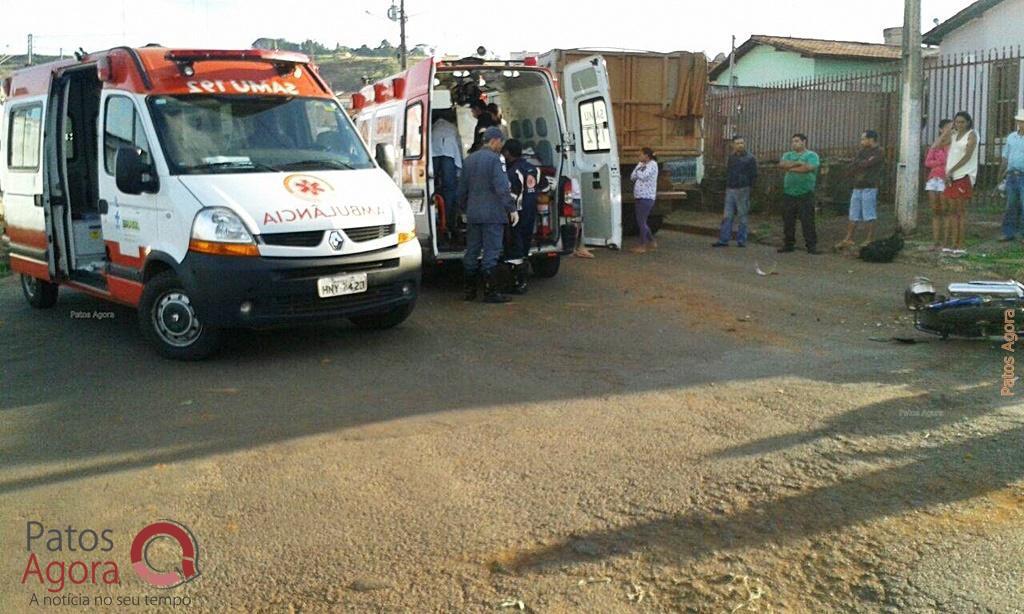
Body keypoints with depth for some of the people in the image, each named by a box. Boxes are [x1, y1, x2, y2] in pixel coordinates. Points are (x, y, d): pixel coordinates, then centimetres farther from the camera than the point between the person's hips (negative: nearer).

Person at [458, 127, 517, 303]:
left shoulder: (469, 160, 14)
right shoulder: (493, 159, -11)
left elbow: (462, 189, 19)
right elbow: (502, 188, -18)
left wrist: (465, 209, 28)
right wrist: (512, 209, -14)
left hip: (473, 214, 7)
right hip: (492, 214, -7)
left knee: (472, 252, 11)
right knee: (491, 253, -4)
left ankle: (470, 291, 17)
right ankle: (490, 292, -2)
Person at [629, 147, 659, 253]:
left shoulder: (652, 164, -8)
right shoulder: (641, 164, 17)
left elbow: (643, 176, -21)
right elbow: (632, 177, 11)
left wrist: (638, 170, -2)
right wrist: (639, 168, -2)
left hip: (646, 197, -9)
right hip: (640, 197, 9)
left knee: (641, 221, -8)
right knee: (641, 222, 13)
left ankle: (642, 246, -2)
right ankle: (652, 242, 23)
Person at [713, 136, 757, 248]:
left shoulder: (750, 159, -3)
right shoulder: (731, 158, 13)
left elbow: (753, 176, -3)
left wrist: (747, 188, -9)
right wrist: (727, 186, 11)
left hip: (742, 191, -5)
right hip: (730, 190, 5)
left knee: (742, 217, 2)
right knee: (727, 216, 3)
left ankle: (741, 240, 7)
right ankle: (723, 240, 4)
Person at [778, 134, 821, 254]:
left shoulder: (812, 155, 3)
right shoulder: (788, 155, 16)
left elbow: (808, 167, -16)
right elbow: (782, 165, -4)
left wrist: (791, 168, -7)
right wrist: (797, 163, -14)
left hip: (805, 194, -4)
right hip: (789, 193, 4)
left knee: (808, 221, -5)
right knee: (788, 221, 7)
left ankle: (811, 245, -1)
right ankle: (788, 244, 17)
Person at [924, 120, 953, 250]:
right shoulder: (935, 145, 15)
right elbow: (927, 162, 7)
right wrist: (941, 162, -6)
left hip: (945, 179, -5)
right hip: (933, 179, 5)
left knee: (945, 212, -6)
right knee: (935, 212, 4)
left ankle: (945, 242, -5)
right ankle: (935, 241, 6)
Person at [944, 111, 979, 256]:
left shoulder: (972, 135, -3)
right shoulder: (955, 135, 17)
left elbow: (967, 156, -12)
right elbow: (951, 156, 13)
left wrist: (951, 171, -12)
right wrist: (947, 173, -2)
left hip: (964, 176, -7)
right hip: (952, 177, 7)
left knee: (961, 211, -6)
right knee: (952, 211, 5)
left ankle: (961, 246, -5)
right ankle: (954, 245, 7)